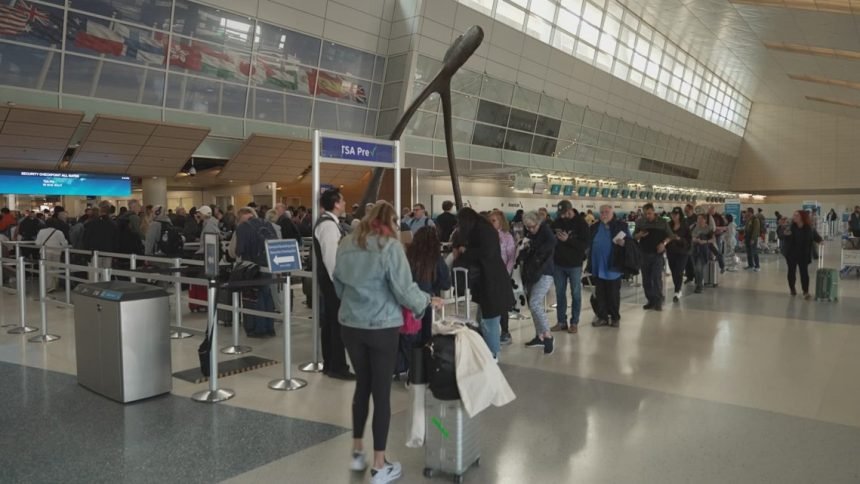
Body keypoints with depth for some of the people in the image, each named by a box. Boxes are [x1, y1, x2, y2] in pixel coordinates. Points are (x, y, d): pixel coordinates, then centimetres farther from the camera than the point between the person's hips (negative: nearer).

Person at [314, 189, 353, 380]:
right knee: (337, 321, -5)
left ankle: (329, 364, 23)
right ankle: (337, 367, 2)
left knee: (329, 320, 14)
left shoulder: (328, 222, 14)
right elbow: (330, 256, -23)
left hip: (330, 278, 10)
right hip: (333, 279, -10)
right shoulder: (329, 224, -19)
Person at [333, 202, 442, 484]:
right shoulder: (390, 246, -13)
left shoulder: (346, 244, 5)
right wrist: (428, 301, 3)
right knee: (381, 391, 4)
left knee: (362, 385, 19)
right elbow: (404, 290, -14)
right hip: (382, 327, -5)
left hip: (350, 325, 5)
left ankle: (357, 453, 28)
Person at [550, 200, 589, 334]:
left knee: (575, 294, 5)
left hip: (574, 264, -4)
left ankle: (574, 323, 12)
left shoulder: (581, 223, -8)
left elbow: (585, 244, -15)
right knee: (560, 293, 9)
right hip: (558, 263, 4)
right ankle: (562, 321, 18)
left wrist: (568, 240, -24)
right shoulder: (557, 222, 4)